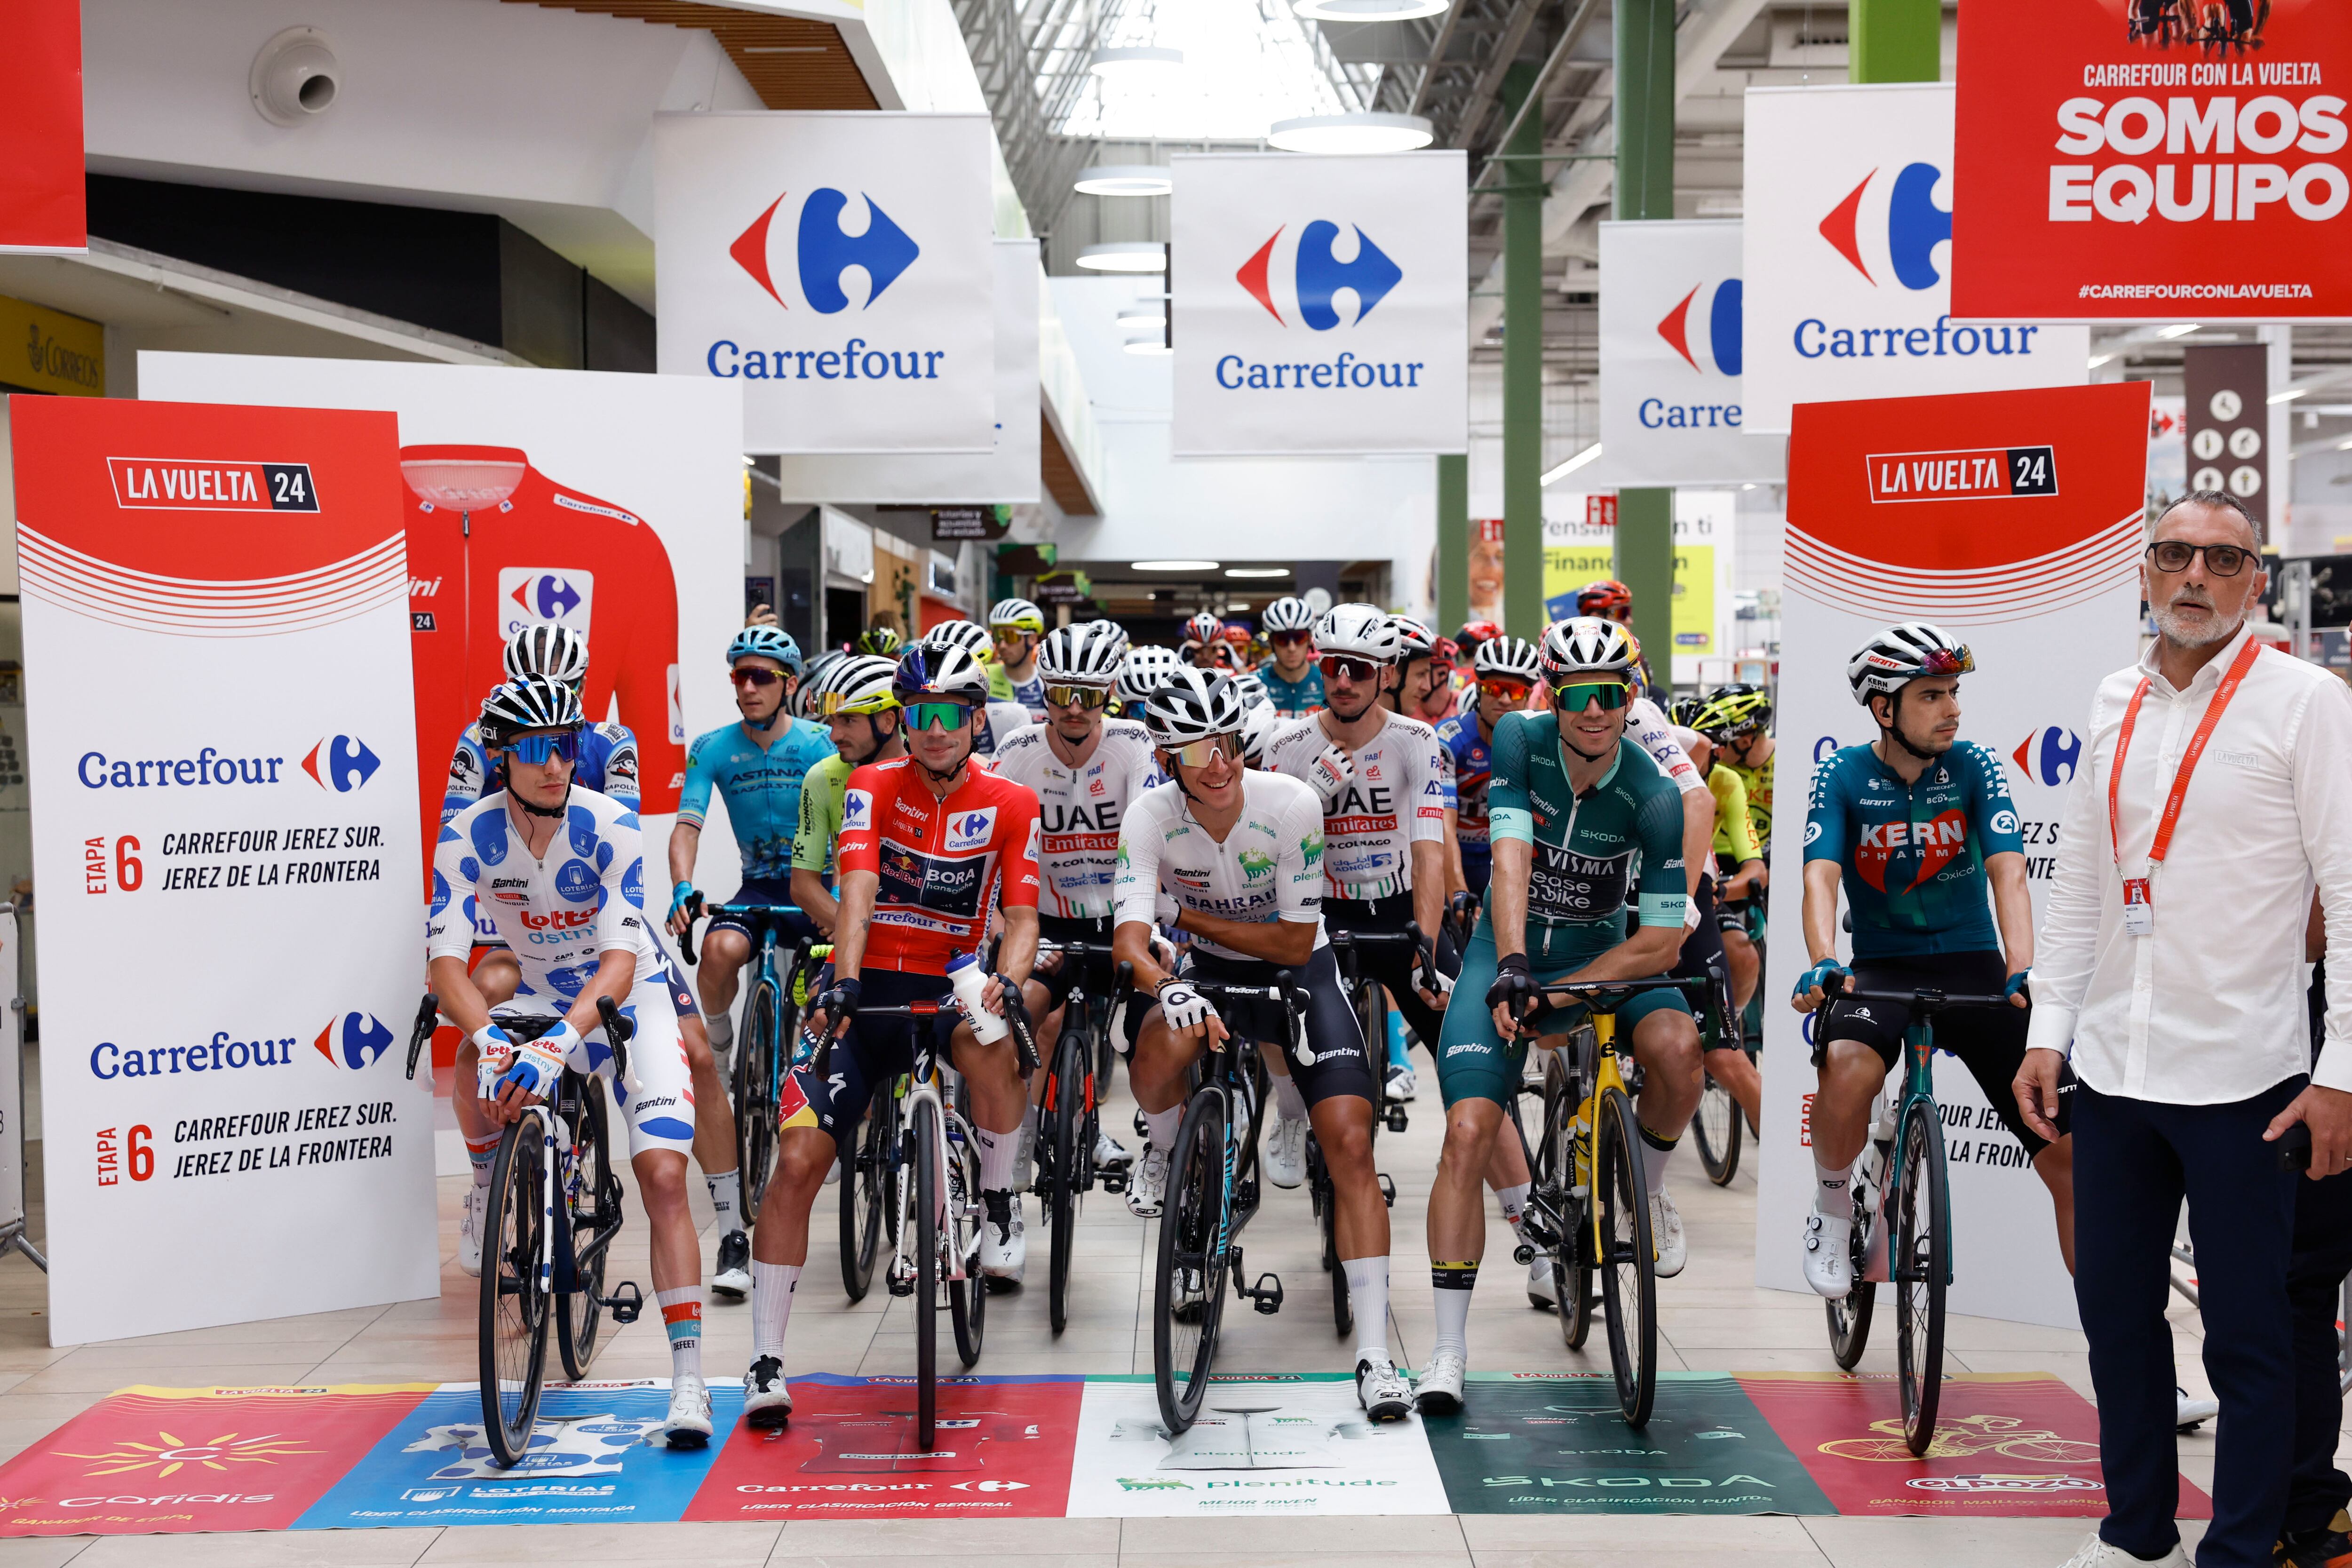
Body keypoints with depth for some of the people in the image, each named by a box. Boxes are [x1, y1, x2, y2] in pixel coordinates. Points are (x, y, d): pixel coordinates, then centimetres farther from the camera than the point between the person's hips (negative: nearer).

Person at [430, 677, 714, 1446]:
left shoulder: (611, 827, -25)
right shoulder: (468, 835, -19)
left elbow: (621, 956, -32)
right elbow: (444, 956, -27)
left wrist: (561, 1040, -48)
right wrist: (489, 1039, -45)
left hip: (627, 996, -4)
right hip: (538, 995, 4)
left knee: (663, 1176, -15)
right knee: (479, 1073, -24)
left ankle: (689, 1383, -13)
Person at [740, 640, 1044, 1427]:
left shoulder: (1011, 805, 0)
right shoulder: (874, 785, -3)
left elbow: (1022, 917, -6)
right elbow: (857, 888, -18)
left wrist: (1006, 982, -28)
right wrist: (844, 982, -34)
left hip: (950, 985, 0)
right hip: (870, 987, 0)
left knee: (991, 1043, -36)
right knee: (798, 1158, -12)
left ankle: (997, 1207, -9)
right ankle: (767, 1362, -1)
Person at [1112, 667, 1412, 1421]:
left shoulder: (1292, 806, -24)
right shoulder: (1152, 817, -20)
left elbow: (1296, 942, -18)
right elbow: (1131, 935, -30)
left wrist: (1187, 915, -17)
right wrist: (1166, 986, -51)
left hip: (1300, 972, -1)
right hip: (1209, 969, 1)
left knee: (1350, 1144, -17)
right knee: (1157, 1058, -32)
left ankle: (1374, 1356, -11)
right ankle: (1165, 1149, 9)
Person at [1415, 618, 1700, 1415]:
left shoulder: (1653, 795, -18)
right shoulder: (1519, 740, -16)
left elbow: (1661, 939, -18)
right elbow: (1511, 856, -26)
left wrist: (1559, 993, -26)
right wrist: (1512, 967, -40)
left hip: (1604, 953, 0)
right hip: (1509, 947, 0)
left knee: (1676, 1046, -32)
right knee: (1468, 1131, -14)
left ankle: (1649, 1189, 2)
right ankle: (1449, 1350, -6)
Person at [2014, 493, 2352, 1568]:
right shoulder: (2115, 701, 10)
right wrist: (2048, 1028, 9)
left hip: (2240, 1075, -5)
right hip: (2114, 1065, 6)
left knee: (2247, 1337, 4)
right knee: (2115, 1310, 15)